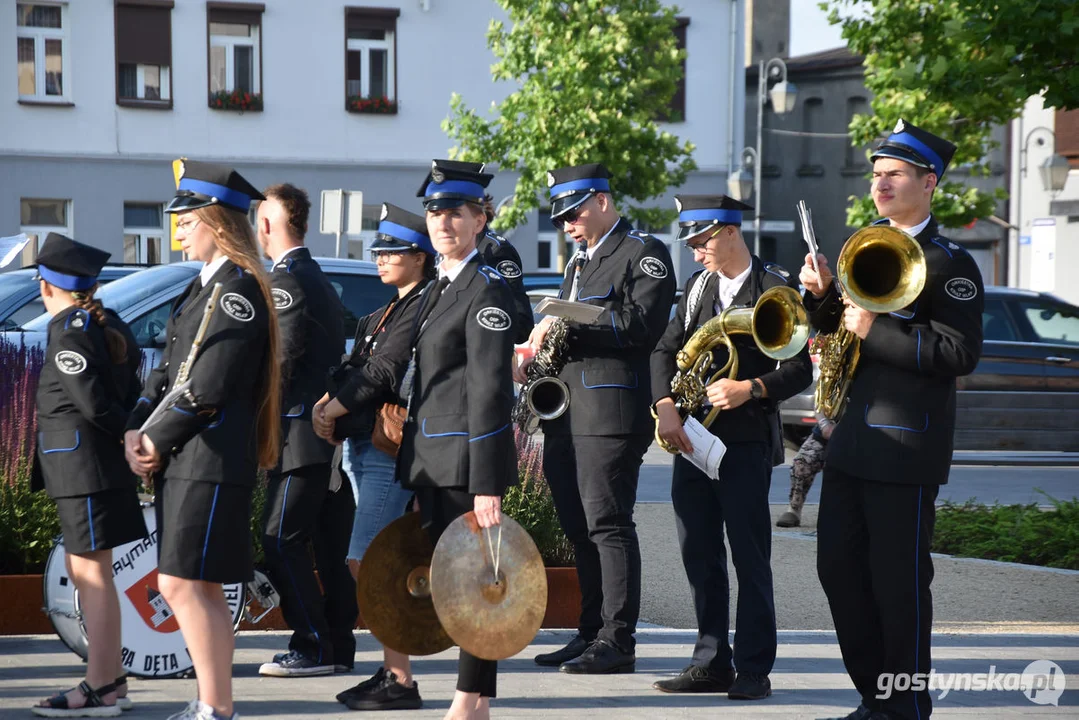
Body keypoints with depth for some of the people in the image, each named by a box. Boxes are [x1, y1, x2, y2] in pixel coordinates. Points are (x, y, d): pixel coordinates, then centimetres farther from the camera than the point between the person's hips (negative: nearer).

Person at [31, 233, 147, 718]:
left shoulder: (68, 329, -14)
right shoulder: (107, 323, 13)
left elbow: (92, 401, -19)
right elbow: (131, 390, 10)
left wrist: (128, 435, -7)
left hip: (82, 461, -10)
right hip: (98, 461, 10)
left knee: (92, 573, -6)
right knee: (84, 570, 17)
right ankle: (111, 680, 23)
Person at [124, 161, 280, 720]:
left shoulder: (237, 290, -13)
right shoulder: (204, 286, 18)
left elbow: (209, 386, -19)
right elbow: (169, 367, 17)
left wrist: (157, 440, -10)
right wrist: (136, 431, 4)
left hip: (211, 460, -10)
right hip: (182, 461, 10)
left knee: (181, 585, -11)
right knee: (199, 588, 13)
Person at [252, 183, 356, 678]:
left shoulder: (285, 280, -11)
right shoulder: (319, 279, 20)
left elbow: (281, 358, -18)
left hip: (302, 431, -10)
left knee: (281, 539, -7)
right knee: (328, 542, 11)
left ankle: (313, 647, -7)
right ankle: (338, 644, 14)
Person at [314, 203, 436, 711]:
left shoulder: (424, 308, -12)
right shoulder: (388, 311, 19)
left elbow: (383, 371, -18)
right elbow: (356, 366, 19)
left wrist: (336, 410, -12)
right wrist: (327, 404, 3)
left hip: (389, 449, -10)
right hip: (363, 444, 10)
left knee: (366, 564, -13)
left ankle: (400, 682, -9)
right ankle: (391, 670, 17)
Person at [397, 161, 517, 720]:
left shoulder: (486, 289, -10)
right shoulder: (436, 290, 17)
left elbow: (491, 389, -17)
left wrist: (486, 484, -22)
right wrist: (417, 478, 17)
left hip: (466, 459, -9)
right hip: (430, 458, 9)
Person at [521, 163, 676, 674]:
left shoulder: (643, 254, -3)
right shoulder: (579, 265, 25)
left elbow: (642, 324, -14)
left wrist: (569, 322, -16)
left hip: (610, 411, -9)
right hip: (567, 415, 9)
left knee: (608, 523, -10)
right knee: (579, 529, 9)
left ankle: (618, 641, -8)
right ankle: (591, 634, 14)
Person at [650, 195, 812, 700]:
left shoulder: (774, 289, -4)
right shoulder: (698, 287, 14)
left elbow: (799, 370, -6)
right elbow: (666, 351, 12)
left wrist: (749, 389, -20)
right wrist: (666, 405, -5)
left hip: (746, 440, -6)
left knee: (749, 555, -4)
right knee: (699, 553, 7)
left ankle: (753, 670, 0)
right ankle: (711, 663, 14)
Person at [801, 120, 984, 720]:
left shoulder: (949, 263, -7)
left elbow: (961, 353, -18)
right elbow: (837, 332, 22)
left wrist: (876, 331, -19)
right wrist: (823, 295, 1)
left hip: (906, 445, -8)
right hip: (851, 439, 8)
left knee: (898, 580, -3)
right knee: (839, 569, 8)